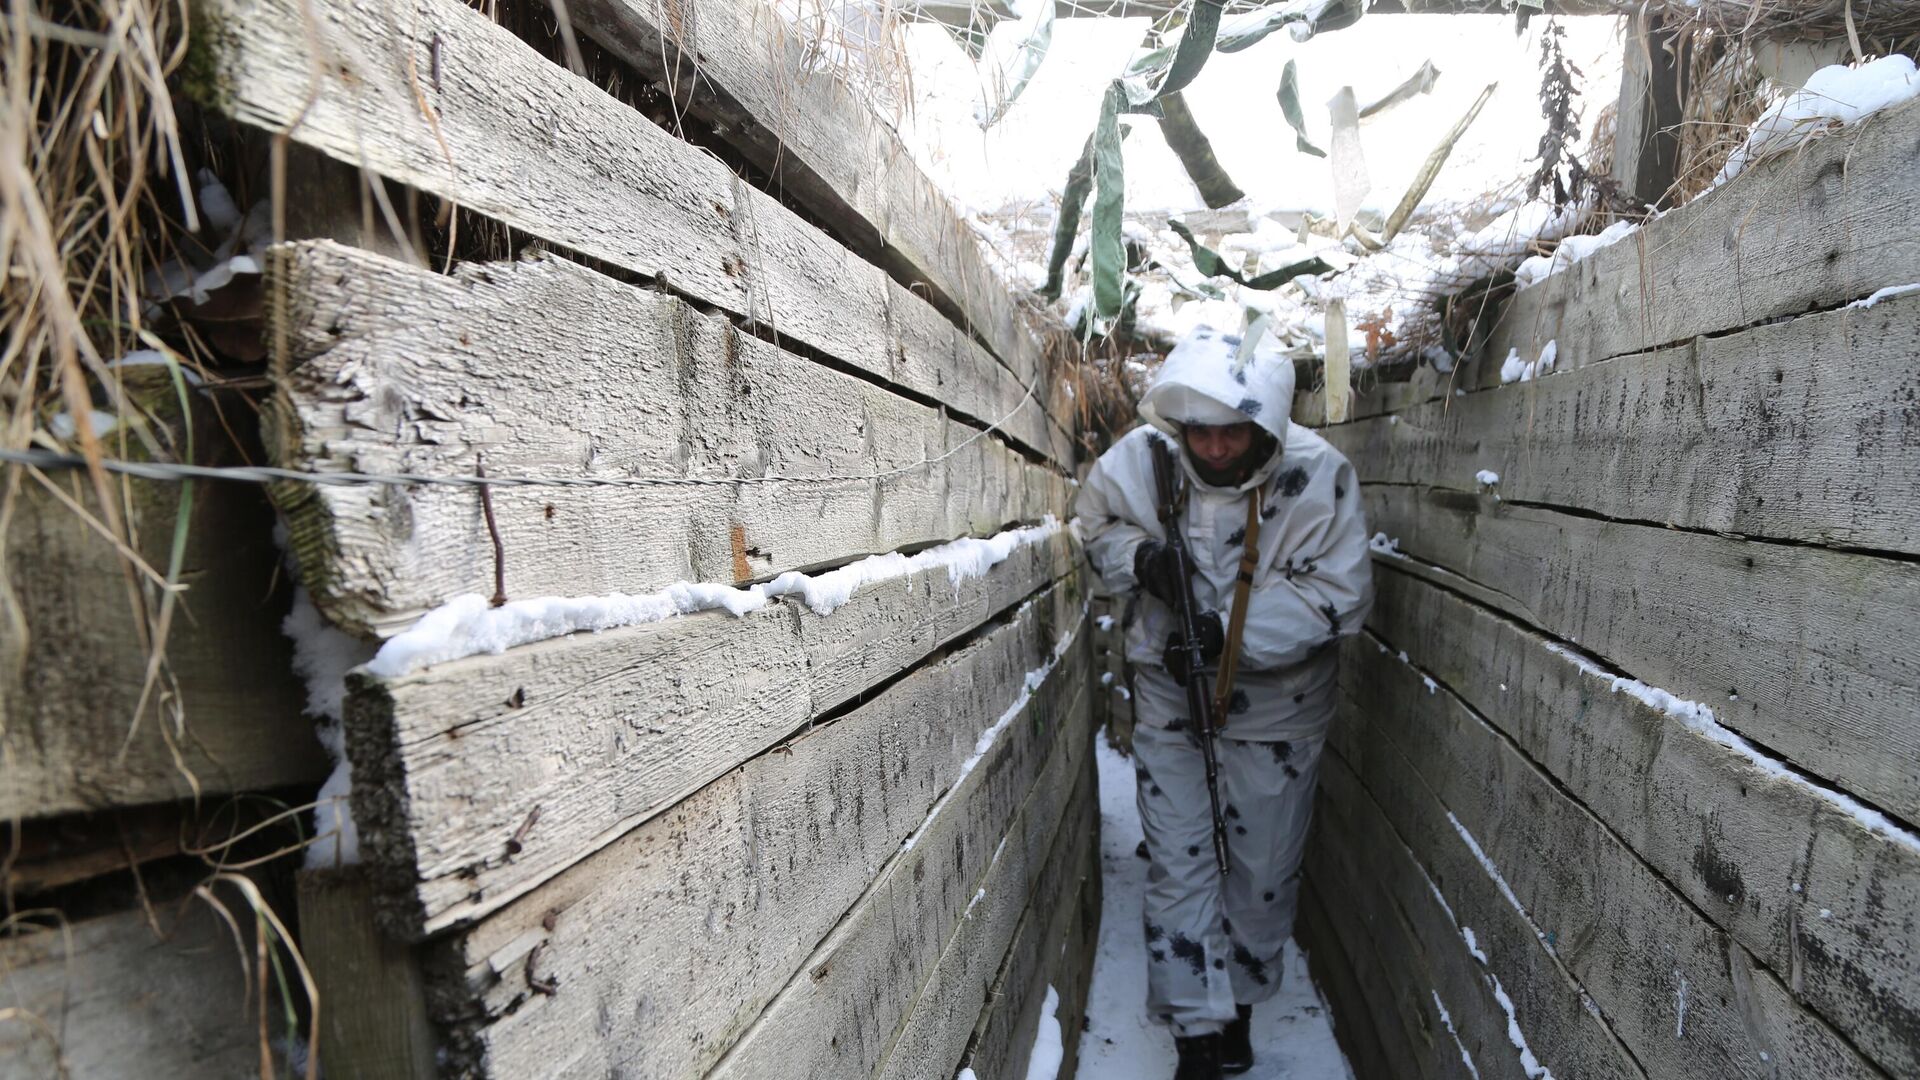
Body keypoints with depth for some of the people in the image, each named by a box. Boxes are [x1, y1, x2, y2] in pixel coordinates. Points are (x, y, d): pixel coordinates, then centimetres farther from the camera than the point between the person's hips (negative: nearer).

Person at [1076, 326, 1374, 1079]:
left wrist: (1231, 632, -29)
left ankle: (1240, 1004, 42)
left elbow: (1339, 593, -19)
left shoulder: (1317, 474, -20)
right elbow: (1096, 523, 2)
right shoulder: (1138, 457, -16)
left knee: (1265, 871, 16)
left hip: (1276, 704, 0)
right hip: (1169, 696, 1)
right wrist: (1139, 556, -20)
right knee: (1179, 867, 6)